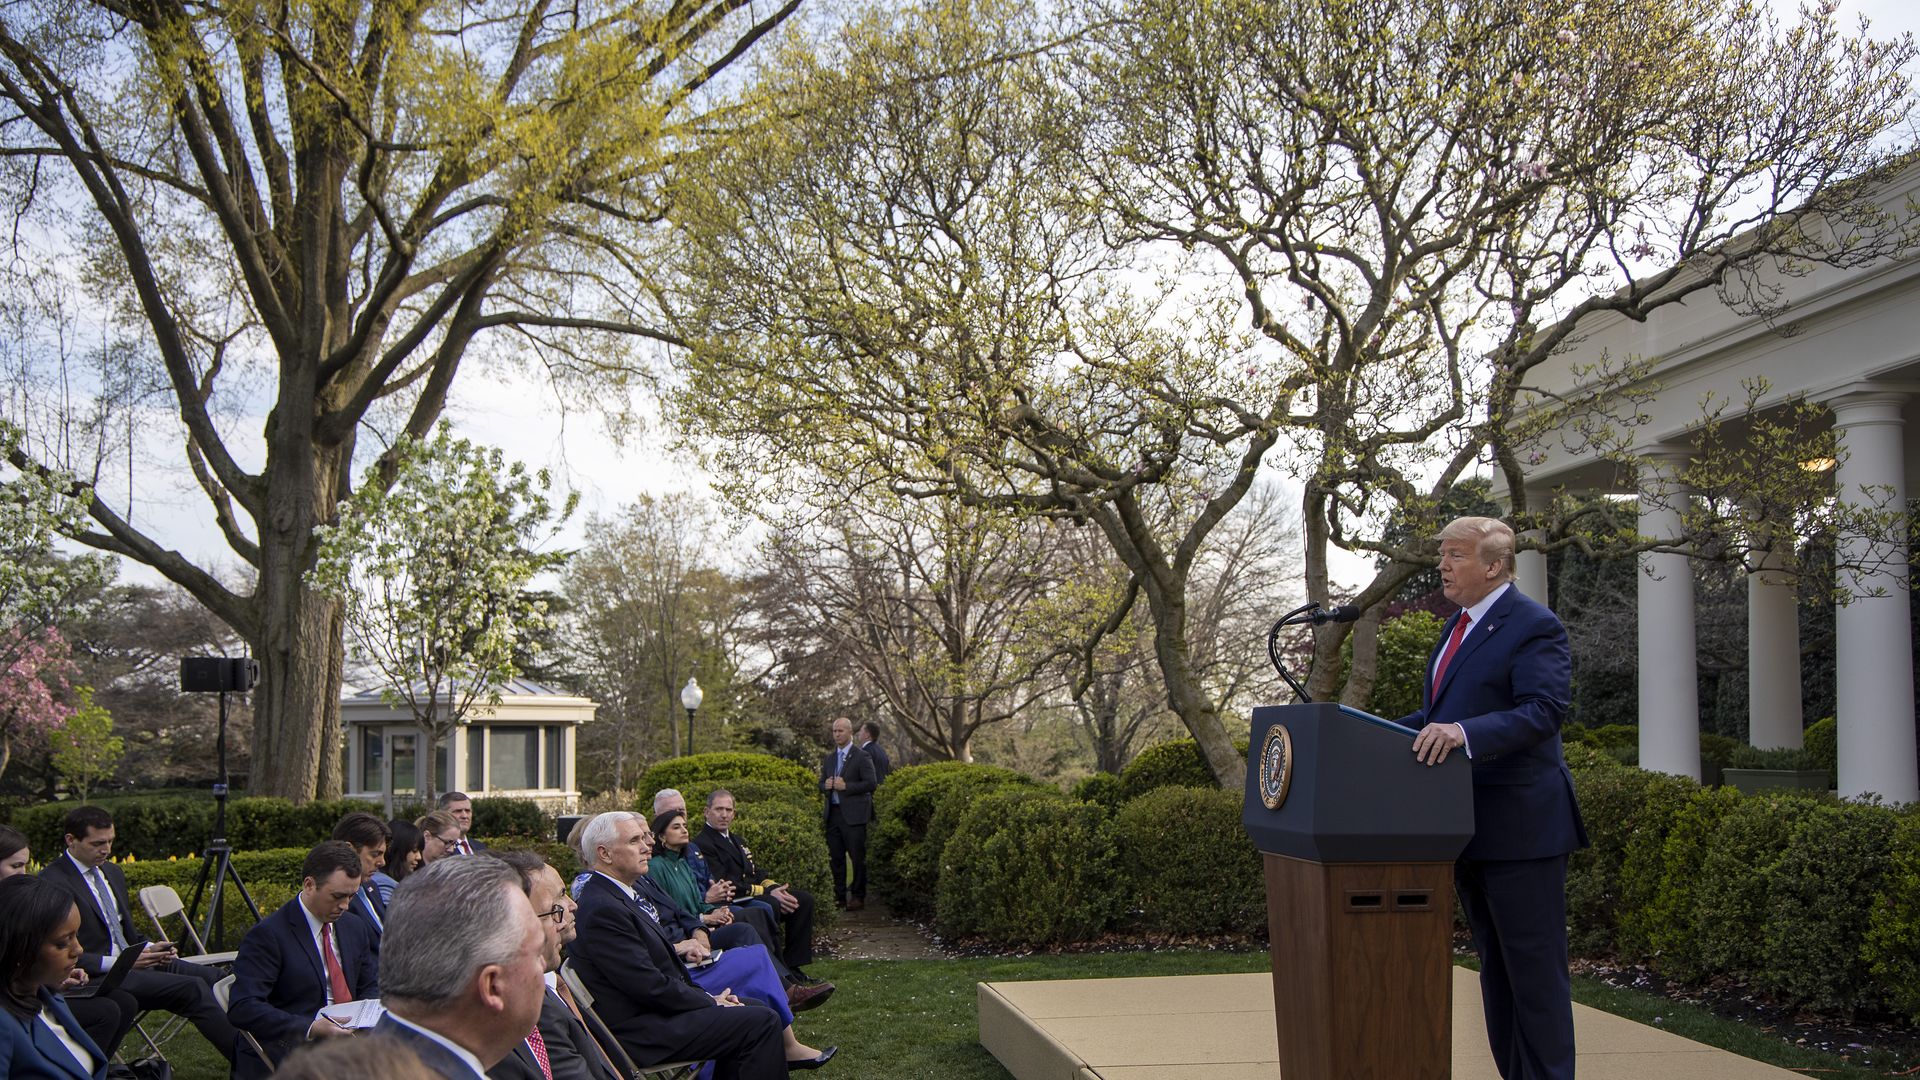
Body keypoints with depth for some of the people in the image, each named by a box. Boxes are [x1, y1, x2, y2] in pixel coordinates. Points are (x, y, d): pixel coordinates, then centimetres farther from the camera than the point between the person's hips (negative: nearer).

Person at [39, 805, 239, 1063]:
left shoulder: (112, 872, 15)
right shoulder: (52, 882, -11)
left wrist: (150, 948, 2)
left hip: (132, 959, 8)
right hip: (99, 975, -8)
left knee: (213, 978, -12)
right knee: (193, 988, -24)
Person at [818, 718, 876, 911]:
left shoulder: (861, 756, -4)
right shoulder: (829, 758, 16)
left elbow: (871, 783, -10)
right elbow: (822, 783, 21)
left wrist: (846, 786, -17)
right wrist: (826, 785, -3)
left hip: (853, 814, -6)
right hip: (833, 813, 6)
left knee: (857, 857, -1)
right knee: (836, 857, 8)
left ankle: (858, 896, 6)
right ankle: (839, 895, 15)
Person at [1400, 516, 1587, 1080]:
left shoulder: (1533, 626, -13)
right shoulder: (1460, 626, 16)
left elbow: (1545, 710, -24)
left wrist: (1465, 732, -36)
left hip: (1518, 826, -10)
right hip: (1471, 830, 10)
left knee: (1534, 968, -2)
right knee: (1495, 966, 17)